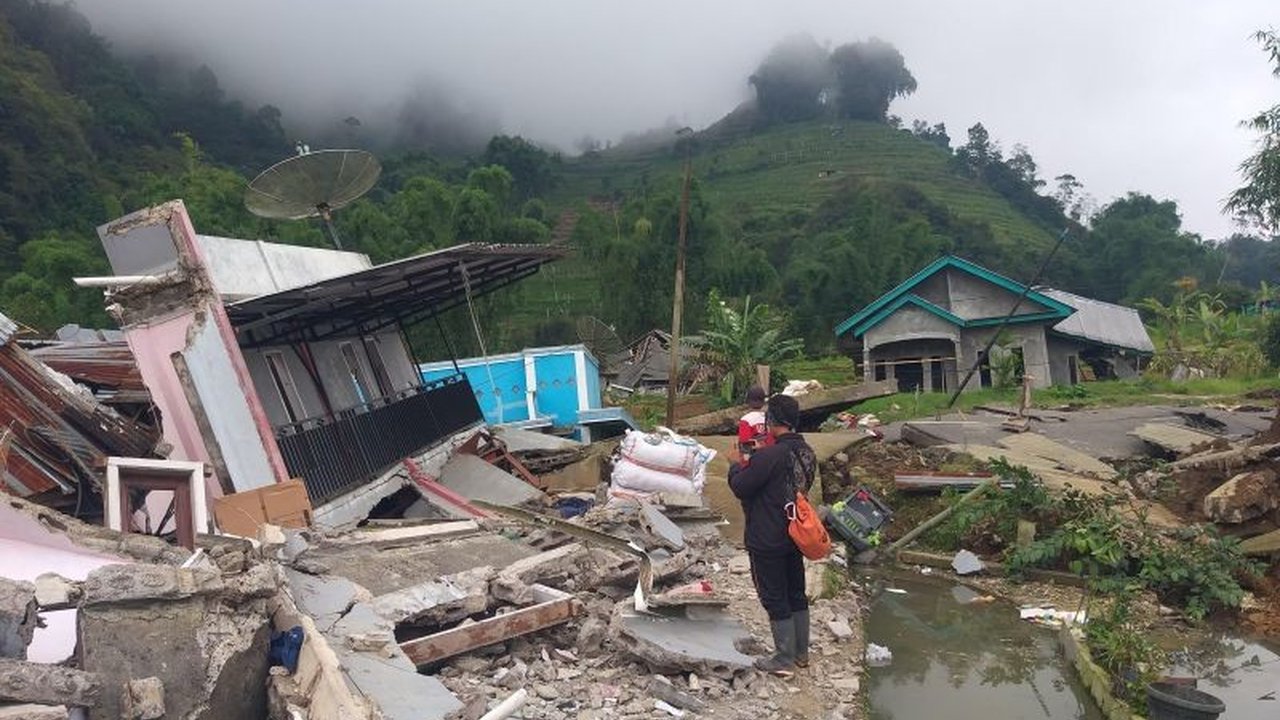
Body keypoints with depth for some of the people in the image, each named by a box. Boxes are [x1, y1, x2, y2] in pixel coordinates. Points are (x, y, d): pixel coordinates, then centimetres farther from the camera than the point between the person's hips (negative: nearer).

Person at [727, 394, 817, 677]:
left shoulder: (768, 456, -27)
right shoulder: (806, 452, 1)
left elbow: (740, 487, -18)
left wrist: (736, 464, 2)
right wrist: (750, 465, 11)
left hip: (766, 541, -8)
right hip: (794, 535, 8)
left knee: (775, 599, 5)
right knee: (796, 594, 18)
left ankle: (784, 660, 15)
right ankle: (801, 653, 31)